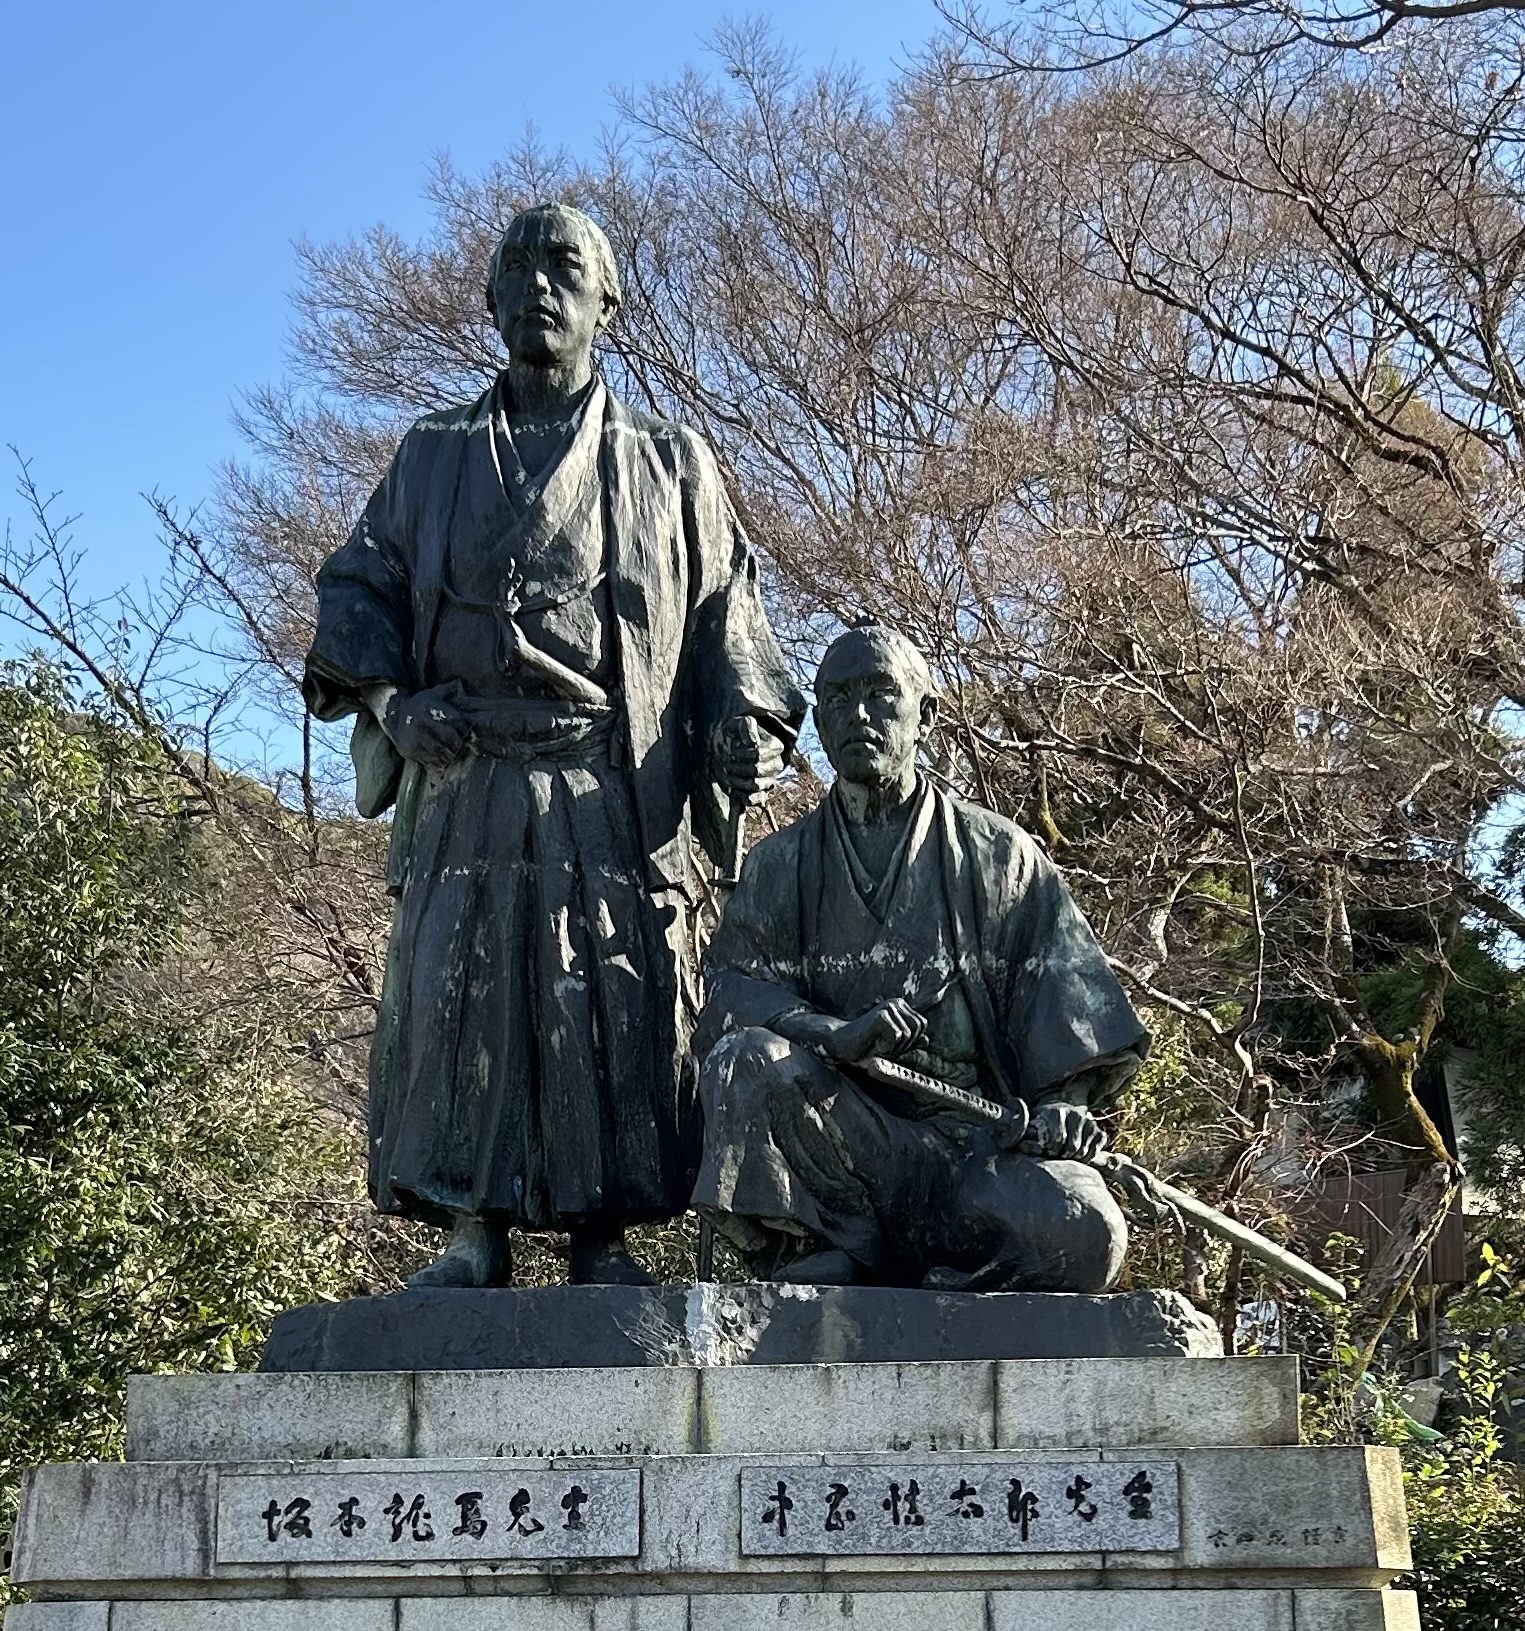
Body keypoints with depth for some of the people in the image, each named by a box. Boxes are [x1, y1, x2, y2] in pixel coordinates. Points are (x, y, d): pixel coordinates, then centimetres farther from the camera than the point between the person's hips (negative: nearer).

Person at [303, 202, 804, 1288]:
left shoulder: (670, 464, 18)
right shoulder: (434, 455, 21)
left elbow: (726, 613, 13)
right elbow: (359, 586, 14)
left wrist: (748, 725, -5)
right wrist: (388, 696, -6)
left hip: (619, 796, -1)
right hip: (466, 781, 2)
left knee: (616, 1008, -6)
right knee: (455, 992, -5)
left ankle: (604, 1239, 1)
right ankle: (471, 1234, 1)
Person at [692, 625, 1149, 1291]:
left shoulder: (999, 854, 14)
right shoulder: (780, 865, 16)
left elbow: (1064, 991, 6)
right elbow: (732, 987, 1)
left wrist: (1062, 1101, -14)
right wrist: (838, 1034, -20)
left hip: (976, 1134, 0)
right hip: (840, 1131, 1)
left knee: (1081, 1230, -31)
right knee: (749, 1058, -30)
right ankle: (807, 1263, -19)